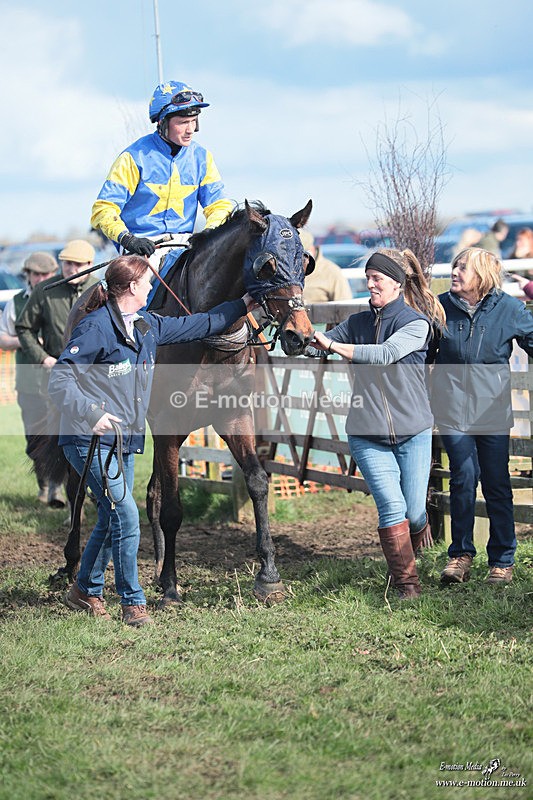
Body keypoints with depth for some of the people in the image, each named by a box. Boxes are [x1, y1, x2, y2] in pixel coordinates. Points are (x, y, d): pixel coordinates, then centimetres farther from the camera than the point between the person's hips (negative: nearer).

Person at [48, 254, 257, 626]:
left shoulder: (149, 326, 9)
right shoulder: (96, 328, -15)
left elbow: (198, 325, 22)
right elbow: (60, 380, -18)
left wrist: (243, 305, 23)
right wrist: (92, 414, -26)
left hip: (125, 440, 9)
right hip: (90, 439, -8)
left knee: (112, 518, 13)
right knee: (126, 514, -14)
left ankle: (86, 590, 30)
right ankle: (133, 602, -4)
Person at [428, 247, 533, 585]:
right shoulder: (441, 307, 2)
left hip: (493, 409, 0)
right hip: (453, 408, 0)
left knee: (497, 484, 3)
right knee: (463, 478, -6)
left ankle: (502, 560, 12)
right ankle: (461, 554, 6)